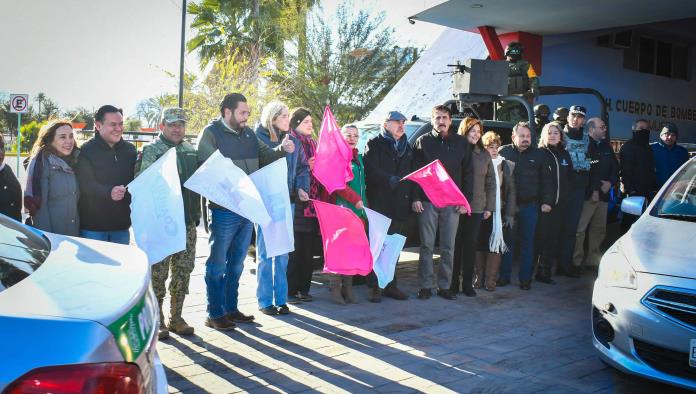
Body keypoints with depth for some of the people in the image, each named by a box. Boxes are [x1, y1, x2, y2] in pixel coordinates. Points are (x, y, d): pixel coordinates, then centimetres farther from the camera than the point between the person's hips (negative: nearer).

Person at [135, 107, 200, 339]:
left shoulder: (190, 151, 14)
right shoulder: (151, 151, -4)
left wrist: (197, 214, 14)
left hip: (188, 222, 6)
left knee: (184, 270, 9)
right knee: (158, 272, 1)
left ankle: (176, 318, 21)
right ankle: (156, 320, 12)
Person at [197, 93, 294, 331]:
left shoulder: (248, 134, 12)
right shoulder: (211, 133, -7)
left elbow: (266, 156, 19)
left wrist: (282, 150, -1)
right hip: (224, 210, -7)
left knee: (236, 264, 16)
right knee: (217, 264, 3)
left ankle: (231, 309, 28)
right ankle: (214, 314, 13)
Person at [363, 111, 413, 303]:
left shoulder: (407, 147, 21)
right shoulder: (374, 144, 2)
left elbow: (411, 173, 19)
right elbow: (371, 171, -11)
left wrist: (411, 198, 8)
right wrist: (389, 179, -27)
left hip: (400, 206, 5)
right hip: (379, 204, -5)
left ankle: (390, 285, 17)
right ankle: (374, 286, 1)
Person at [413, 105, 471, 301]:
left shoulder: (461, 142, 8)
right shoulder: (423, 141, 3)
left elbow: (467, 172, 8)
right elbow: (415, 171, 1)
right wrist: (415, 198, -8)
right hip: (427, 202, -1)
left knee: (448, 247, 6)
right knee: (427, 246, 3)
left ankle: (444, 286, 14)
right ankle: (425, 286, 10)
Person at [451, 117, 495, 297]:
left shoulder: (484, 154, 11)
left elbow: (490, 182, 12)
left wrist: (489, 207, 6)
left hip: (476, 208, 3)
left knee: (470, 245, 7)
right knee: (455, 245, 2)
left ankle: (467, 284, 15)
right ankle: (453, 283, 12)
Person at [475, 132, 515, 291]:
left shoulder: (507, 165, 7)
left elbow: (511, 190, 7)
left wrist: (510, 213, 1)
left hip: (499, 212, 1)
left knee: (495, 245, 1)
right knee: (479, 245, 4)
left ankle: (490, 279, 9)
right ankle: (479, 277, 15)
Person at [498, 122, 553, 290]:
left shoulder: (538, 155, 6)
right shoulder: (503, 152, 0)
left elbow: (546, 180, 7)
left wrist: (547, 201, -1)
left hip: (530, 206, 1)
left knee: (527, 242, 7)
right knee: (507, 241, 5)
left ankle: (525, 278, 15)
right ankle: (504, 276, 15)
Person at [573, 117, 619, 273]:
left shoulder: (607, 147, 17)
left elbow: (615, 168, 18)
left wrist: (610, 182, -1)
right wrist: (593, 191, -15)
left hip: (603, 195, 8)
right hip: (587, 195, -8)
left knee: (599, 230, 12)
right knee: (580, 229, -9)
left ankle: (593, 260, 21)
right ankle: (576, 262, -3)